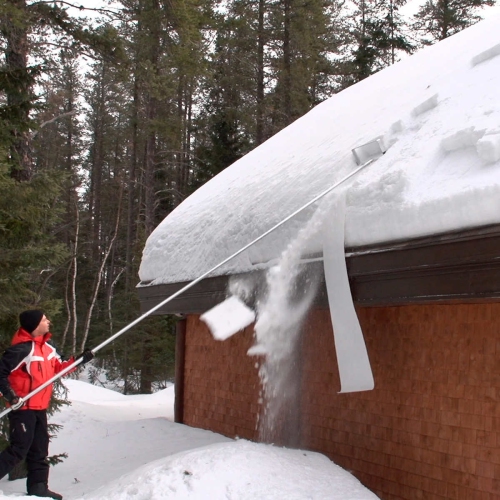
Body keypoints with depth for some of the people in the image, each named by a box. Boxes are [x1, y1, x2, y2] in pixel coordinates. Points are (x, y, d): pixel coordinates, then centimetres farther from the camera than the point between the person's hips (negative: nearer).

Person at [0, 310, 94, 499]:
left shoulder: (47, 347, 7)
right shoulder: (22, 348, -20)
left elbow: (59, 367, 18)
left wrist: (79, 360, 7)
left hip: (40, 407, 9)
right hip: (23, 408, -9)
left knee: (39, 449, 13)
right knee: (18, 450, -9)